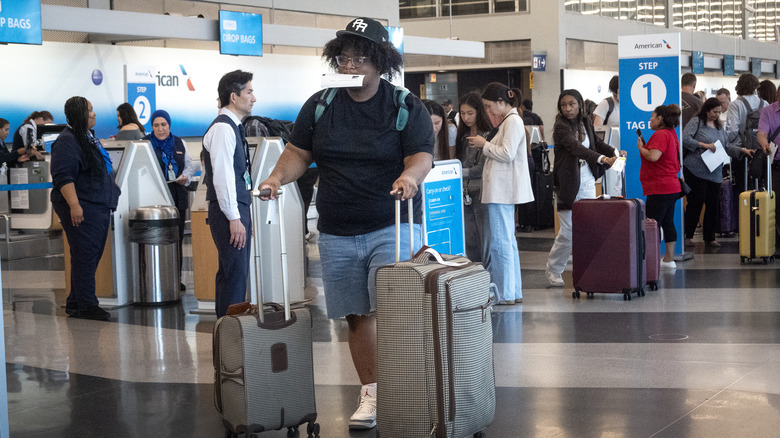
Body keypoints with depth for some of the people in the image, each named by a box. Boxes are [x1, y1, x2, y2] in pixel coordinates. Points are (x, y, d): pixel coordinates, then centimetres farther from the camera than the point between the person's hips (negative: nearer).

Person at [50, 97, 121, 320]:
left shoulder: (89, 138, 19)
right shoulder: (67, 142, -13)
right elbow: (63, 177, -21)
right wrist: (74, 205, -29)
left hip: (99, 208, 10)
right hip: (82, 209, -10)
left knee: (91, 256, 12)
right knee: (85, 255, -8)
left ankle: (76, 302, 20)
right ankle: (86, 306, -3)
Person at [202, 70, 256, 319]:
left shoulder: (234, 126, 17)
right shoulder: (223, 128, -15)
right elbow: (222, 177, -20)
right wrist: (234, 218, -21)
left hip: (238, 208, 10)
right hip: (229, 211, -10)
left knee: (232, 273, 14)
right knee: (235, 273, -10)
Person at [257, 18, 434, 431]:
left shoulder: (406, 107, -2)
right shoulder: (319, 106, 8)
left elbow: (421, 156, -11)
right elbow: (298, 152, 10)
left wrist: (409, 176, -33)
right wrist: (277, 177, -10)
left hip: (391, 227, -3)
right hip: (337, 233, 4)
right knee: (356, 316, 7)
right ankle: (371, 394, 16)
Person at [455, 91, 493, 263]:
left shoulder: (487, 136, -9)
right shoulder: (463, 136, 15)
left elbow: (482, 168, -15)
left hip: (481, 193, -7)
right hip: (465, 194, 7)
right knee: (470, 243, 8)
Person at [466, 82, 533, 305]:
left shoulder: (513, 121, -11)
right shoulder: (508, 121, 18)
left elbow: (507, 154, -18)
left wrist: (485, 145, -8)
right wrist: (486, 145, 10)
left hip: (502, 191, -10)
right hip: (500, 190, 10)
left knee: (500, 240, -7)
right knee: (507, 240, 12)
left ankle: (505, 293, -4)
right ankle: (513, 292, 17)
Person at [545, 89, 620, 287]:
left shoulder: (585, 123, 11)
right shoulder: (561, 127, -11)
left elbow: (597, 142, 16)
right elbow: (575, 147, -25)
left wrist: (614, 152, -5)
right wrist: (602, 158, -38)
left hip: (588, 182, 6)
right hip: (569, 183, -6)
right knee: (568, 231, -4)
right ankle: (552, 270, 11)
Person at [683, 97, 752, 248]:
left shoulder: (719, 127, 18)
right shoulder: (696, 122, -2)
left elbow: (727, 146, 18)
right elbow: (685, 139, -14)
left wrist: (742, 150, 3)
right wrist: (703, 145, -19)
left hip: (715, 172, 7)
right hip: (696, 171, -6)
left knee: (714, 205, 6)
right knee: (696, 203, -4)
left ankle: (710, 238, 15)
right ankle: (687, 236, 6)